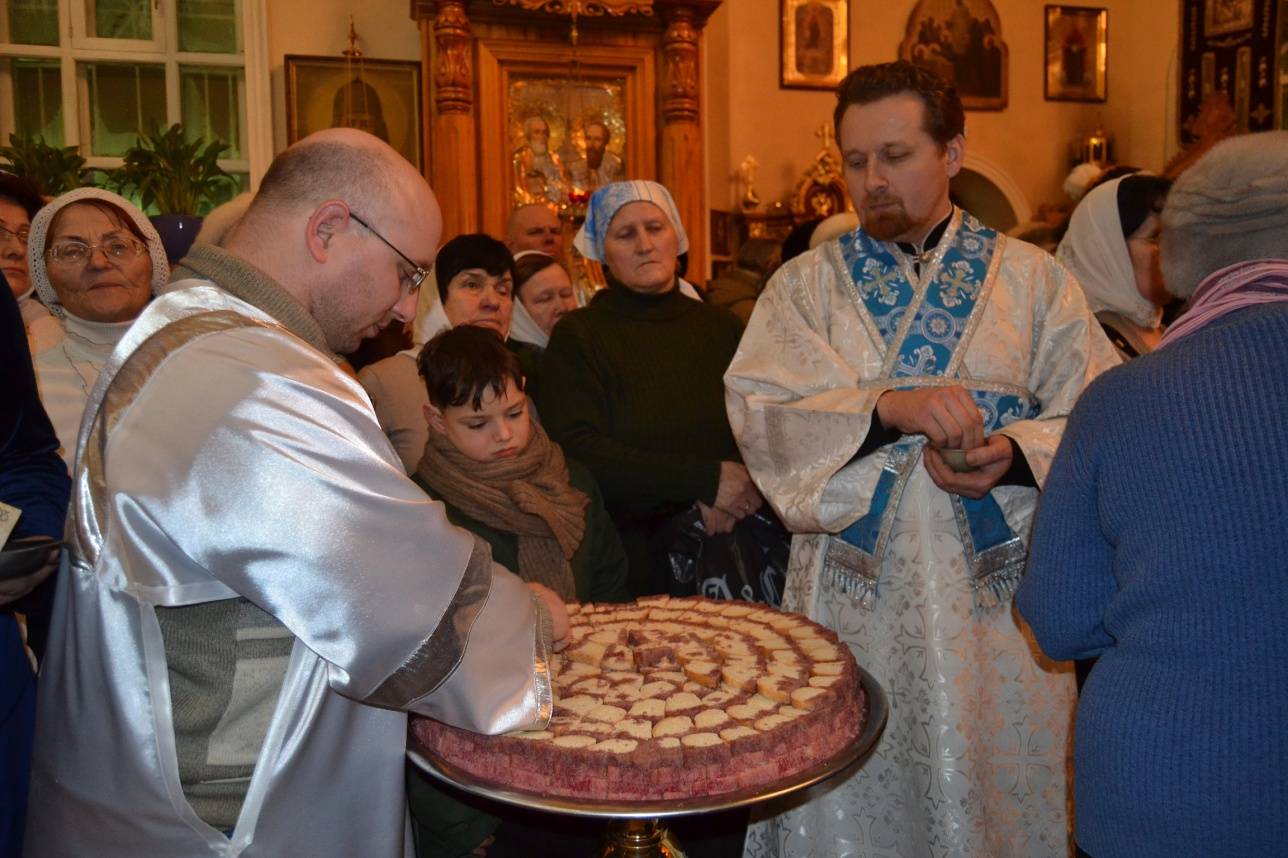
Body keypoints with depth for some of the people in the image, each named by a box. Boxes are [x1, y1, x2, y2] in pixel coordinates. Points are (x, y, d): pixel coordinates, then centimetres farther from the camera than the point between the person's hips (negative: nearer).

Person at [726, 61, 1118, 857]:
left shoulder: (1033, 278, 4)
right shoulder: (807, 283, 4)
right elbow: (760, 410, -9)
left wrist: (1013, 454, -19)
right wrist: (886, 407, -23)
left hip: (995, 589, 1)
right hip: (854, 591, 0)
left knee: (993, 788, 12)